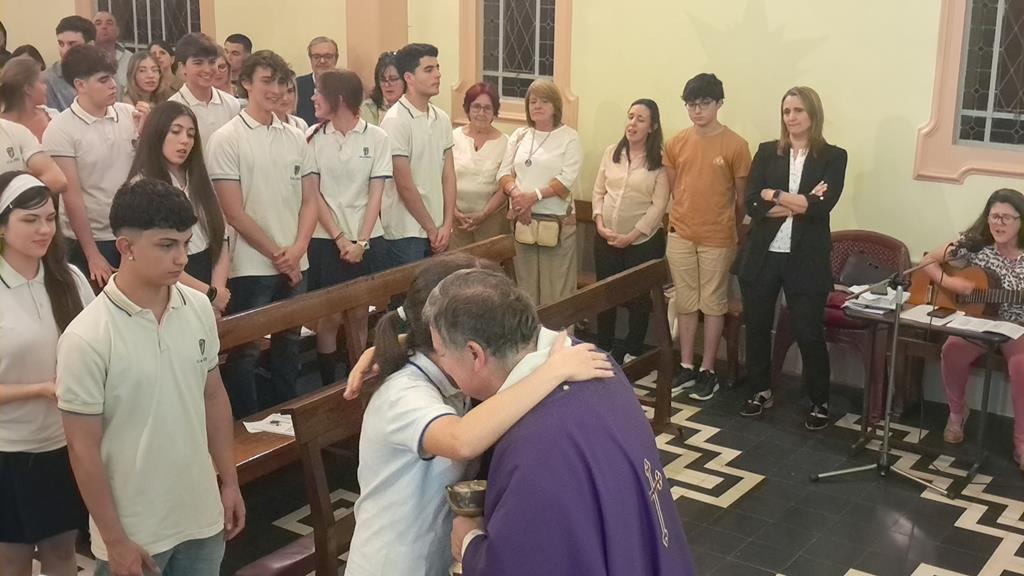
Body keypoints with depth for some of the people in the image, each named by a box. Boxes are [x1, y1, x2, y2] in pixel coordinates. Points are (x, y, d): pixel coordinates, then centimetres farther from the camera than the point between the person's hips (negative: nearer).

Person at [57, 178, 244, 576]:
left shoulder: (199, 309, -4)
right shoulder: (86, 338, -19)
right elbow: (84, 449, -14)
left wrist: (229, 482, 10)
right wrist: (114, 541, -11)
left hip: (202, 516, 5)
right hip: (134, 532, -4)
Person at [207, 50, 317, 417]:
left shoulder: (295, 138, 8)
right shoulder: (227, 139, -7)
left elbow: (310, 200, 7)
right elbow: (233, 212, -10)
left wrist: (296, 250, -8)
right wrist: (276, 254, -10)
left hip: (294, 265, 5)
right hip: (251, 267, -5)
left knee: (288, 346, 15)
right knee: (245, 352, 3)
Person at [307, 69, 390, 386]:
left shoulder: (376, 137, -1)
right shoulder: (314, 137, 1)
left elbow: (376, 194, -2)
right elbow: (313, 194, -2)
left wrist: (361, 241, -10)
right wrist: (340, 239, -10)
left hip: (367, 239, 0)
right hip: (325, 240, 0)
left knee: (360, 317, 7)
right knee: (330, 318, 2)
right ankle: (328, 389, 15)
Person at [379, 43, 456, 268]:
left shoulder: (442, 119, 8)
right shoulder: (395, 121, -12)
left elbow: (448, 176, 9)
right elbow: (404, 185, -13)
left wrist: (446, 226, -1)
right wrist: (431, 229, -7)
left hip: (437, 232, 6)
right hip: (406, 233, -6)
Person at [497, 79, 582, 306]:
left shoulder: (569, 138, 0)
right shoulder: (519, 135, 14)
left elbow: (567, 180, -10)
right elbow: (504, 172, 8)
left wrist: (533, 196, -18)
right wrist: (515, 193, -12)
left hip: (556, 221, -4)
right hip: (522, 219, 4)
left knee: (555, 290, -4)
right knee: (525, 287, 7)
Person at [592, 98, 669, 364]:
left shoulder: (660, 161, -9)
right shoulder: (611, 152, 3)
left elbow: (659, 205, -12)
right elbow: (598, 192, 7)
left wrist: (631, 236, -14)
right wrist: (600, 224, -7)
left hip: (643, 241, -3)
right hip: (606, 238, 4)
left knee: (639, 298, 8)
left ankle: (632, 353, 25)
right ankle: (603, 350, 28)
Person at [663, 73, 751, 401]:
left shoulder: (735, 146, -8)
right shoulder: (676, 143, 2)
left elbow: (742, 196, 0)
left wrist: (731, 231, 7)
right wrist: (683, 219, 11)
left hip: (717, 240, -3)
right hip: (680, 236, 3)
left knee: (713, 305, 6)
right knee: (686, 303, 10)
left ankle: (708, 371, 15)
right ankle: (686, 367, 20)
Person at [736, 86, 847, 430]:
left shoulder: (833, 157, 0)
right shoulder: (767, 152, 6)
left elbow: (822, 206, -14)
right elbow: (752, 203, -6)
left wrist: (774, 196, -11)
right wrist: (798, 203, -15)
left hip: (806, 259, -3)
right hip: (762, 256, 3)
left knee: (809, 333, 3)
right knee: (756, 327, 12)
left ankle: (820, 403, 19)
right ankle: (762, 392, 31)